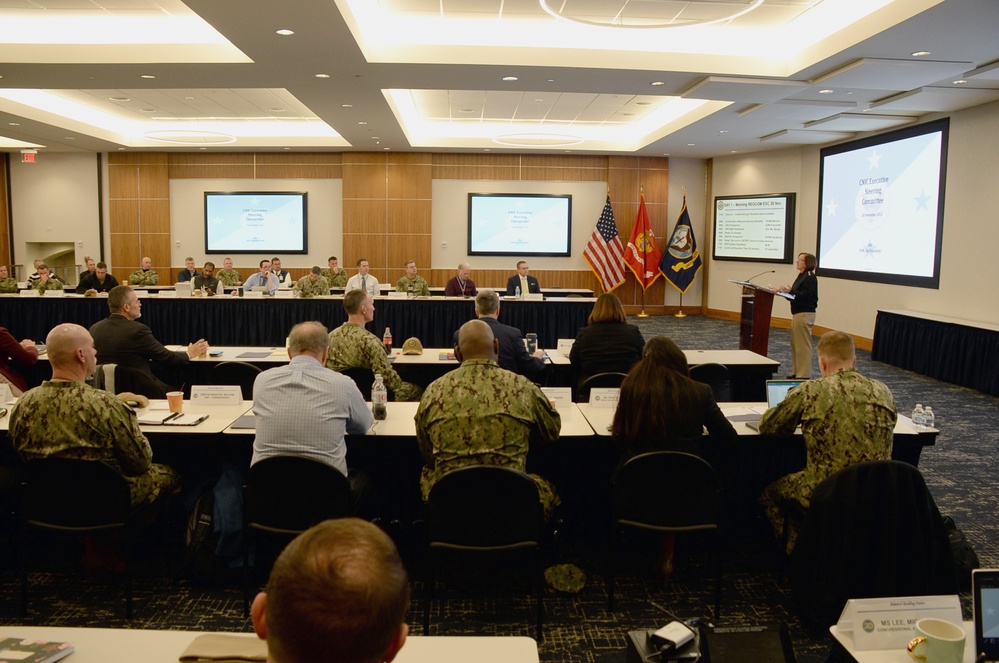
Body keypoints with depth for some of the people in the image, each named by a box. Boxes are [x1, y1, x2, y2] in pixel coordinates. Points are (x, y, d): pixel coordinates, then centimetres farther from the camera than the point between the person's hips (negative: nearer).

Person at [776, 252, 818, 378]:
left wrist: (790, 291, -28)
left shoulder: (810, 277, -14)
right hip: (798, 313, 10)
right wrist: (786, 291, 7)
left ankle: (804, 375, -1)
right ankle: (797, 372, 22)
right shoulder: (802, 276, 16)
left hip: (805, 314, -10)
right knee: (795, 343, 14)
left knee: (803, 344, -6)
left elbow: (805, 296, -23)